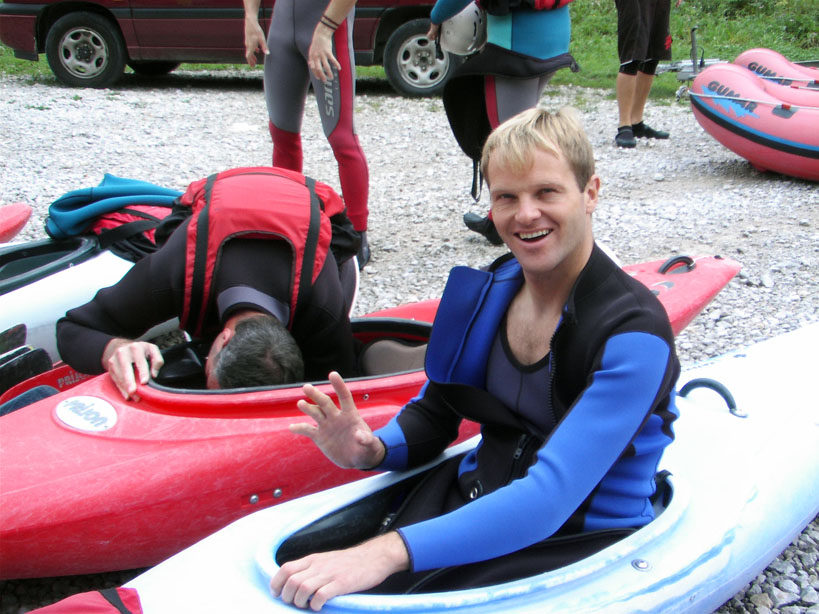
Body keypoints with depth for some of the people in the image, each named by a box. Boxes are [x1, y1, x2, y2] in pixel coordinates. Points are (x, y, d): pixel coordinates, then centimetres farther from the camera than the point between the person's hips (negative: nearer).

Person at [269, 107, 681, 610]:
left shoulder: (634, 334, -21)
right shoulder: (491, 290, 1)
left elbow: (549, 498, -30)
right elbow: (433, 415, 10)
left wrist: (389, 552, -39)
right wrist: (372, 450, -14)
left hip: (582, 538, -5)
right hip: (476, 495, 5)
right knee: (300, 555, -17)